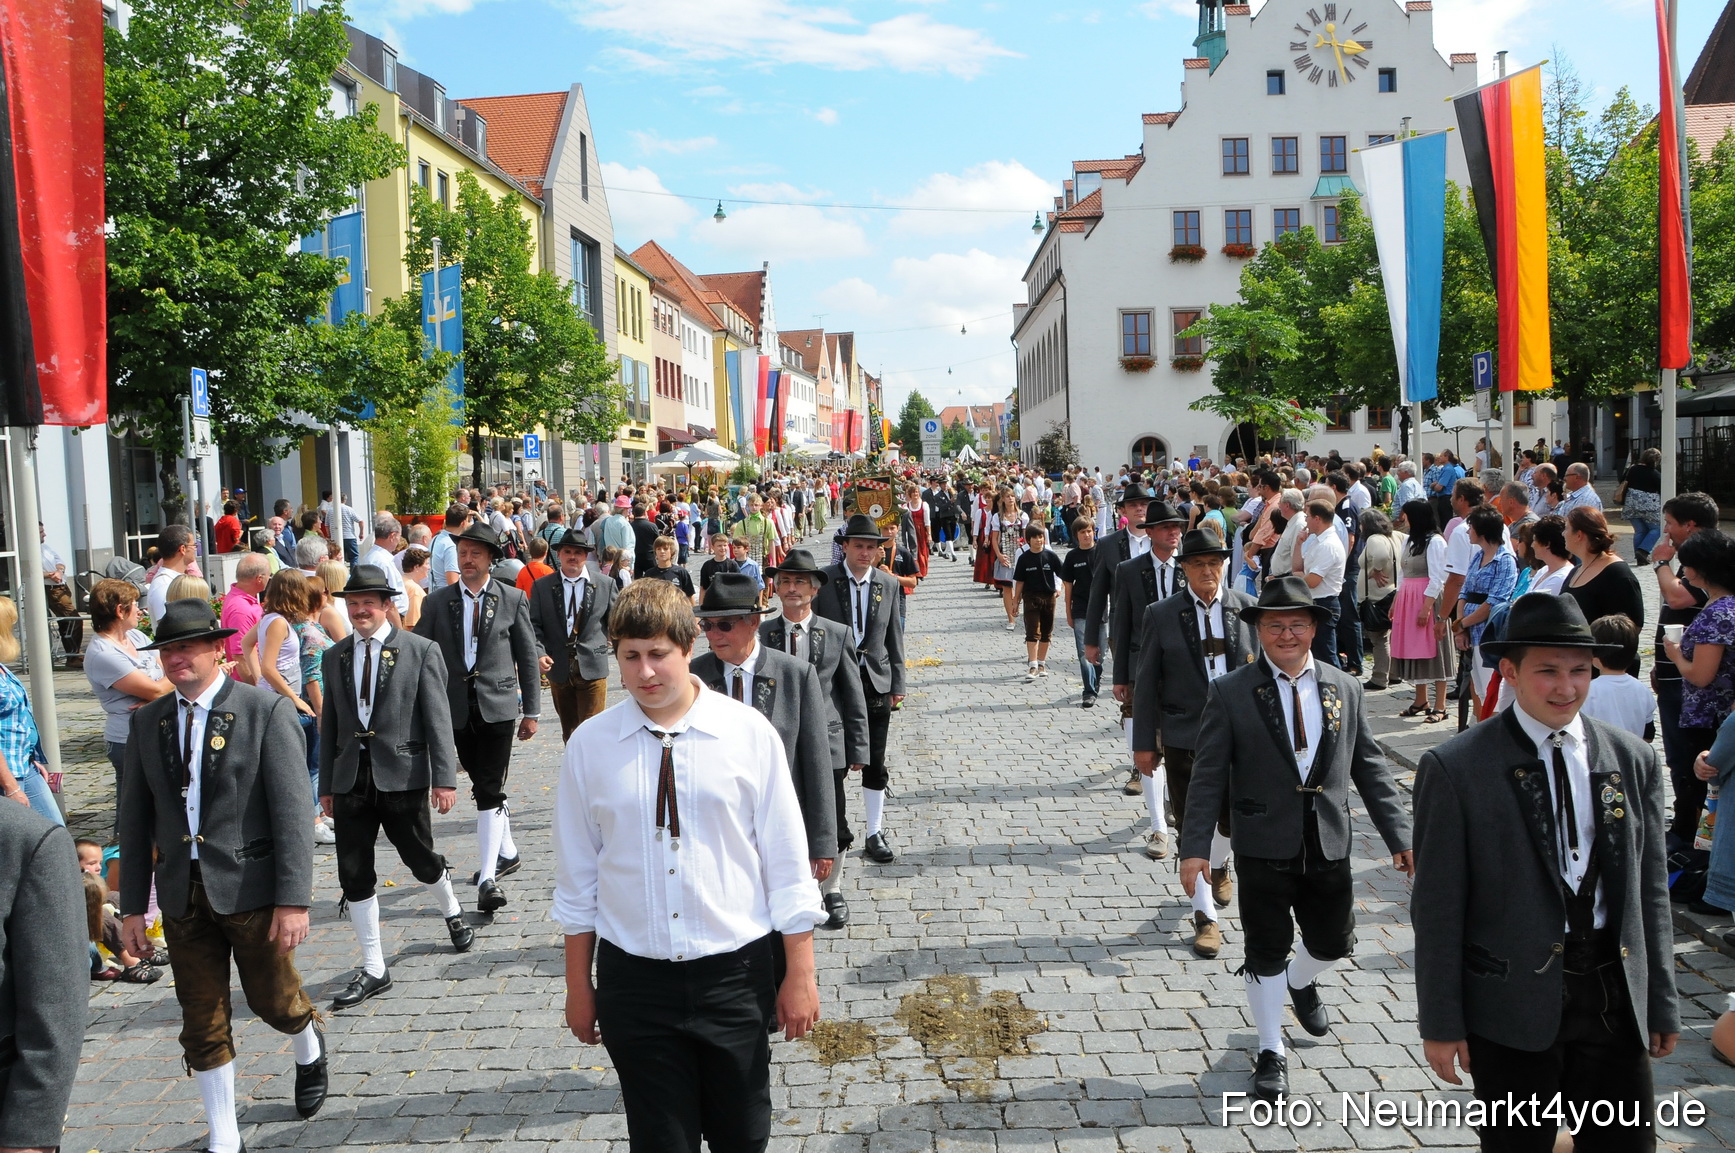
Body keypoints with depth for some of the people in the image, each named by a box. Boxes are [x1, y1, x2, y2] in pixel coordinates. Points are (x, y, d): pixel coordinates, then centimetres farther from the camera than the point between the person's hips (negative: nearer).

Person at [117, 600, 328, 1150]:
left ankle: (310, 1051, 46)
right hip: (183, 893, 4)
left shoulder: (266, 710, -9)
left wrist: (294, 899, -16)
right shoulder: (147, 721, 5)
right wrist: (132, 904, 7)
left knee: (272, 999, 12)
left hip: (251, 887, -3)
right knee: (202, 1023, 9)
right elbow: (136, 819, 9)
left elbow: (293, 811, -12)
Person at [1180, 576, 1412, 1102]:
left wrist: (1399, 836, 1)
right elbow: (1208, 776, -8)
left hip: (1329, 847, 3)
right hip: (1263, 849, -3)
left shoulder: (1344, 689, 3)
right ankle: (1272, 1052, 28)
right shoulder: (1231, 692, -7)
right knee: (1266, 952, 8)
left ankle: (1300, 982, 52)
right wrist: (1195, 847, -13)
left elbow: (1371, 769, 6)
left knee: (1334, 942, 17)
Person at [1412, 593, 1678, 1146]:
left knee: (1626, 1139, 12)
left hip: (1616, 999, 4)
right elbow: (1437, 907, -8)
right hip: (1512, 1003, -3)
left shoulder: (1634, 760, 3)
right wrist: (1440, 1022, -7)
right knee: (1518, 1141, 11)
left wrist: (1661, 1003, 10)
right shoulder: (1455, 768, -11)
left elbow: (1649, 890, 8)